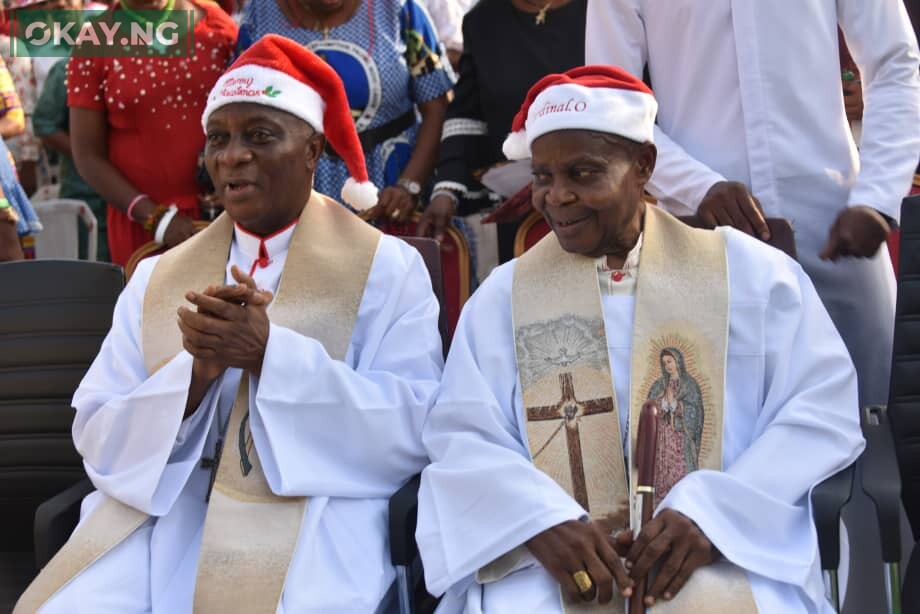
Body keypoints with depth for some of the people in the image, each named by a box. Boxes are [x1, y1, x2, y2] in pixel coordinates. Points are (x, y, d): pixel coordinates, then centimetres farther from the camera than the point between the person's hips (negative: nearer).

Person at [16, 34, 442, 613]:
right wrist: (197, 369, -12)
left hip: (311, 523, -3)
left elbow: (412, 429, -6)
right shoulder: (157, 279, 14)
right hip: (158, 519, 3)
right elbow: (98, 439, 7)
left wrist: (270, 353, -15)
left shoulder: (388, 269, 5)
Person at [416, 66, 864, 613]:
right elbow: (462, 438, 4)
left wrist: (712, 512, -13)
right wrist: (541, 521, -16)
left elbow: (824, 407, 1)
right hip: (551, 553, 1)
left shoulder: (751, 272, 8)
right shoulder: (501, 297, 12)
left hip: (723, 547, 0)